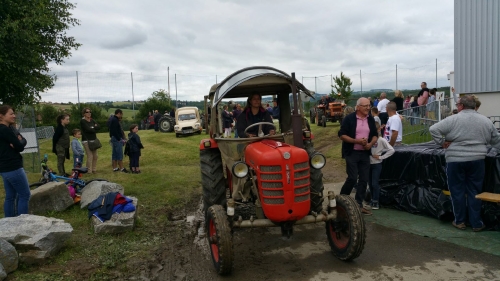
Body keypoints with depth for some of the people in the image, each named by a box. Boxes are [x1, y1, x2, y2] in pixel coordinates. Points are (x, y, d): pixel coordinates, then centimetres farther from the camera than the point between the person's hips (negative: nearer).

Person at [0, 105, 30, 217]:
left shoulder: (10, 128, 13)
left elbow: (24, 141, 6)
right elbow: (20, 147, -18)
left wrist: (17, 142, -13)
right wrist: (18, 142, 1)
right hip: (13, 168, -10)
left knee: (10, 197, 14)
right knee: (25, 195, -2)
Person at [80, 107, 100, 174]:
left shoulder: (92, 120, 14)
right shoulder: (82, 121, -6)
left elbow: (98, 127, 0)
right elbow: (88, 129, -16)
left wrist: (92, 128, -13)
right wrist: (94, 129, -2)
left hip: (94, 140, 7)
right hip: (86, 141, -7)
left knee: (95, 156, 8)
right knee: (90, 156, -10)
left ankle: (94, 170, 18)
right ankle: (89, 171, -3)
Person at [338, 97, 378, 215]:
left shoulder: (371, 119, 8)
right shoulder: (349, 119, -9)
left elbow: (375, 135, 15)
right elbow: (342, 135, -12)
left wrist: (371, 143, -6)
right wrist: (357, 141, -21)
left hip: (365, 153, 6)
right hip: (352, 153, -6)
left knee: (364, 179, 5)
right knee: (352, 178, -10)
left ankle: (359, 204, 15)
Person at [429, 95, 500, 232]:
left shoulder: (452, 119, -7)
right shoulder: (486, 120, 6)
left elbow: (433, 129, -14)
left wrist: (442, 142, -4)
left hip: (455, 160, -3)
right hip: (477, 160, 3)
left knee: (457, 190, 8)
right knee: (474, 191, 10)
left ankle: (459, 221, 17)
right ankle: (476, 223, 16)